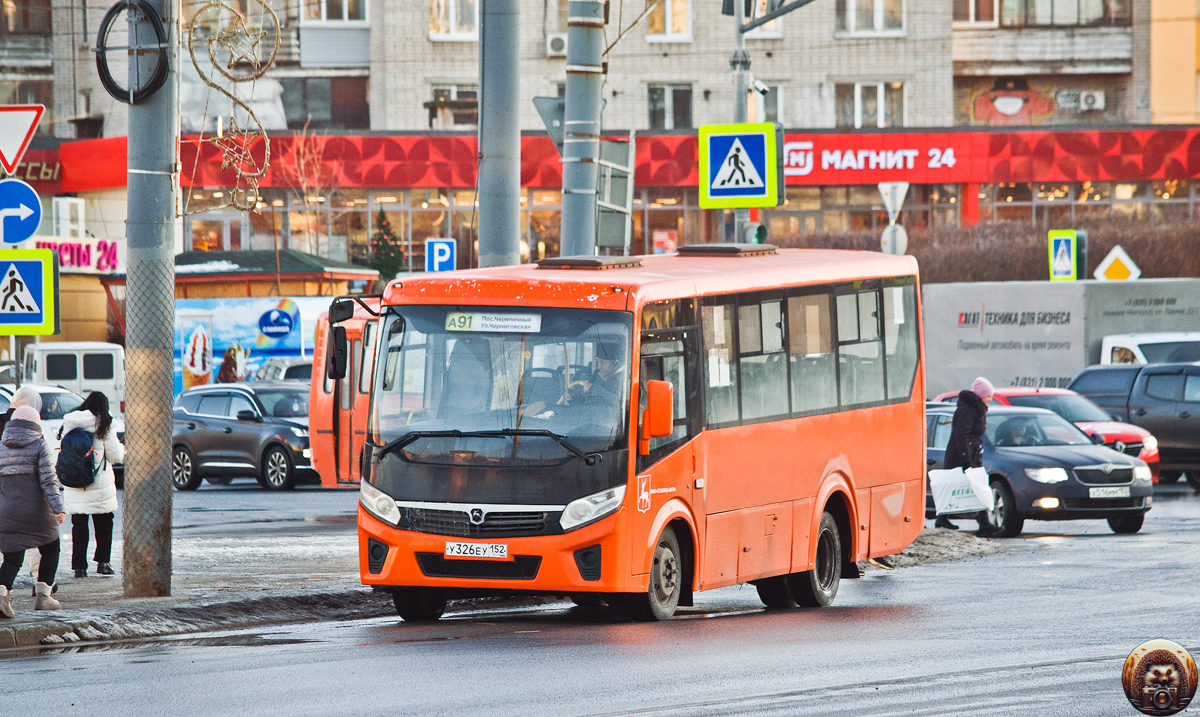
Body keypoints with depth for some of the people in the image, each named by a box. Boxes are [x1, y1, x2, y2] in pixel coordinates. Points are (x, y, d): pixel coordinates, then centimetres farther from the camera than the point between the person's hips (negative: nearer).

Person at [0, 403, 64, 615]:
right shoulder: (39, 445, -5)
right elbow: (48, 478, -13)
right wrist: (58, 508, -15)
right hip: (37, 510, -3)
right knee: (50, 550, 19)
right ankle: (43, 595, 13)